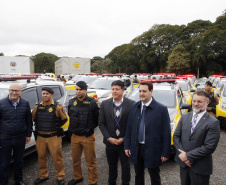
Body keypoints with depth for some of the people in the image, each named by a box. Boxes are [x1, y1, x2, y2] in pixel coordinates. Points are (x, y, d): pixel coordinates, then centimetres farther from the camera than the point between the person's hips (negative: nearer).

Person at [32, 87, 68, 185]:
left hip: (54, 137, -4)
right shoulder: (37, 106, 6)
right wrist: (42, 127, 11)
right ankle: (43, 176, 34)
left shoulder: (57, 106, -6)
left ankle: (60, 177, 20)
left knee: (57, 157, 3)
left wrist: (56, 126, 5)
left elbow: (64, 119, 2)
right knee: (41, 157, 15)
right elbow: (34, 119, 18)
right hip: (40, 137, 4)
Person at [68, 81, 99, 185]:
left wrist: (90, 128, -2)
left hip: (88, 137, -5)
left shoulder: (92, 102, -11)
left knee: (90, 162, 6)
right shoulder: (72, 102, 4)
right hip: (74, 136, 5)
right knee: (75, 160, 20)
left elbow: (98, 119, -4)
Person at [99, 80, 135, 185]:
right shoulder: (105, 104, -2)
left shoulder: (131, 104, -10)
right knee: (112, 165, 19)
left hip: (125, 142, -2)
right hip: (110, 142, 2)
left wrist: (124, 138, -11)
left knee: (125, 165, 13)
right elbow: (101, 124, 0)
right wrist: (109, 138, -10)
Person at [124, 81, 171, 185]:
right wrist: (127, 146, 4)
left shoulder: (161, 109, -12)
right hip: (136, 148, 4)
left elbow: (166, 132, -10)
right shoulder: (134, 107, 1)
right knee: (138, 176, 22)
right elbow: (129, 128, 5)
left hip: (152, 150, -3)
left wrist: (165, 153, -10)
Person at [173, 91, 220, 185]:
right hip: (183, 163, 5)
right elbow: (176, 136, 4)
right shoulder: (185, 117, 4)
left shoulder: (213, 122, -13)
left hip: (200, 167, -4)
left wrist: (188, 156, -16)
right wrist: (181, 153, -10)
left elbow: (209, 147, -18)